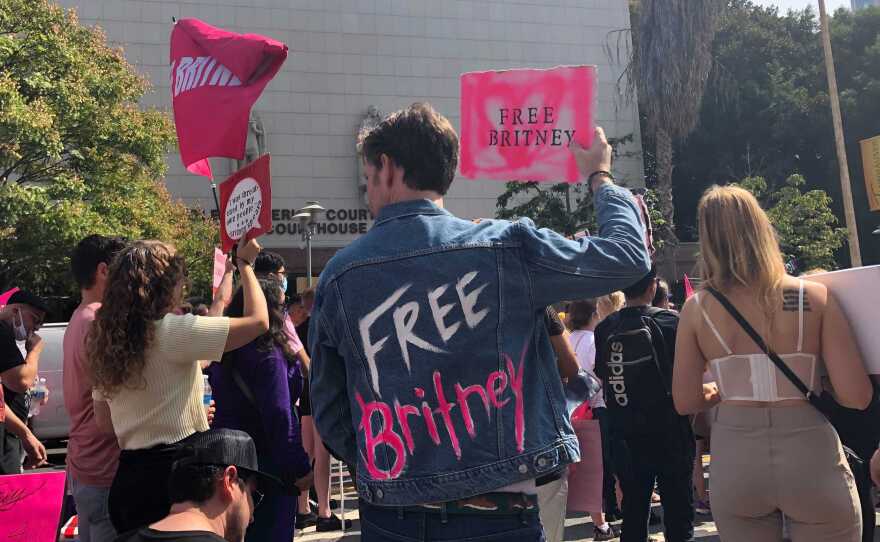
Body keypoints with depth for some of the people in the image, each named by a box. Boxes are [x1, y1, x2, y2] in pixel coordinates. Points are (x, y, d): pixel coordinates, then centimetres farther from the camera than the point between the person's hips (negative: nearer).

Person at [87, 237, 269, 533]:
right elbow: (258, 320, -13)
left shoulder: (106, 341, 7)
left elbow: (103, 420, 14)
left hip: (128, 477, 7)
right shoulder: (172, 331, -15)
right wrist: (245, 264, 2)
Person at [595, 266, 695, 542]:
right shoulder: (670, 321, -12)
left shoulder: (605, 329, -4)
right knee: (677, 507, 8)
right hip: (669, 432, -3)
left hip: (624, 434, 3)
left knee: (633, 506, 14)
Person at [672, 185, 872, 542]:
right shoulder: (815, 297, -6)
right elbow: (857, 396, -9)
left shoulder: (697, 308, -4)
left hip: (735, 462, 1)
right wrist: (812, 379, 11)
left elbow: (686, 402, 0)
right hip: (811, 458, -1)